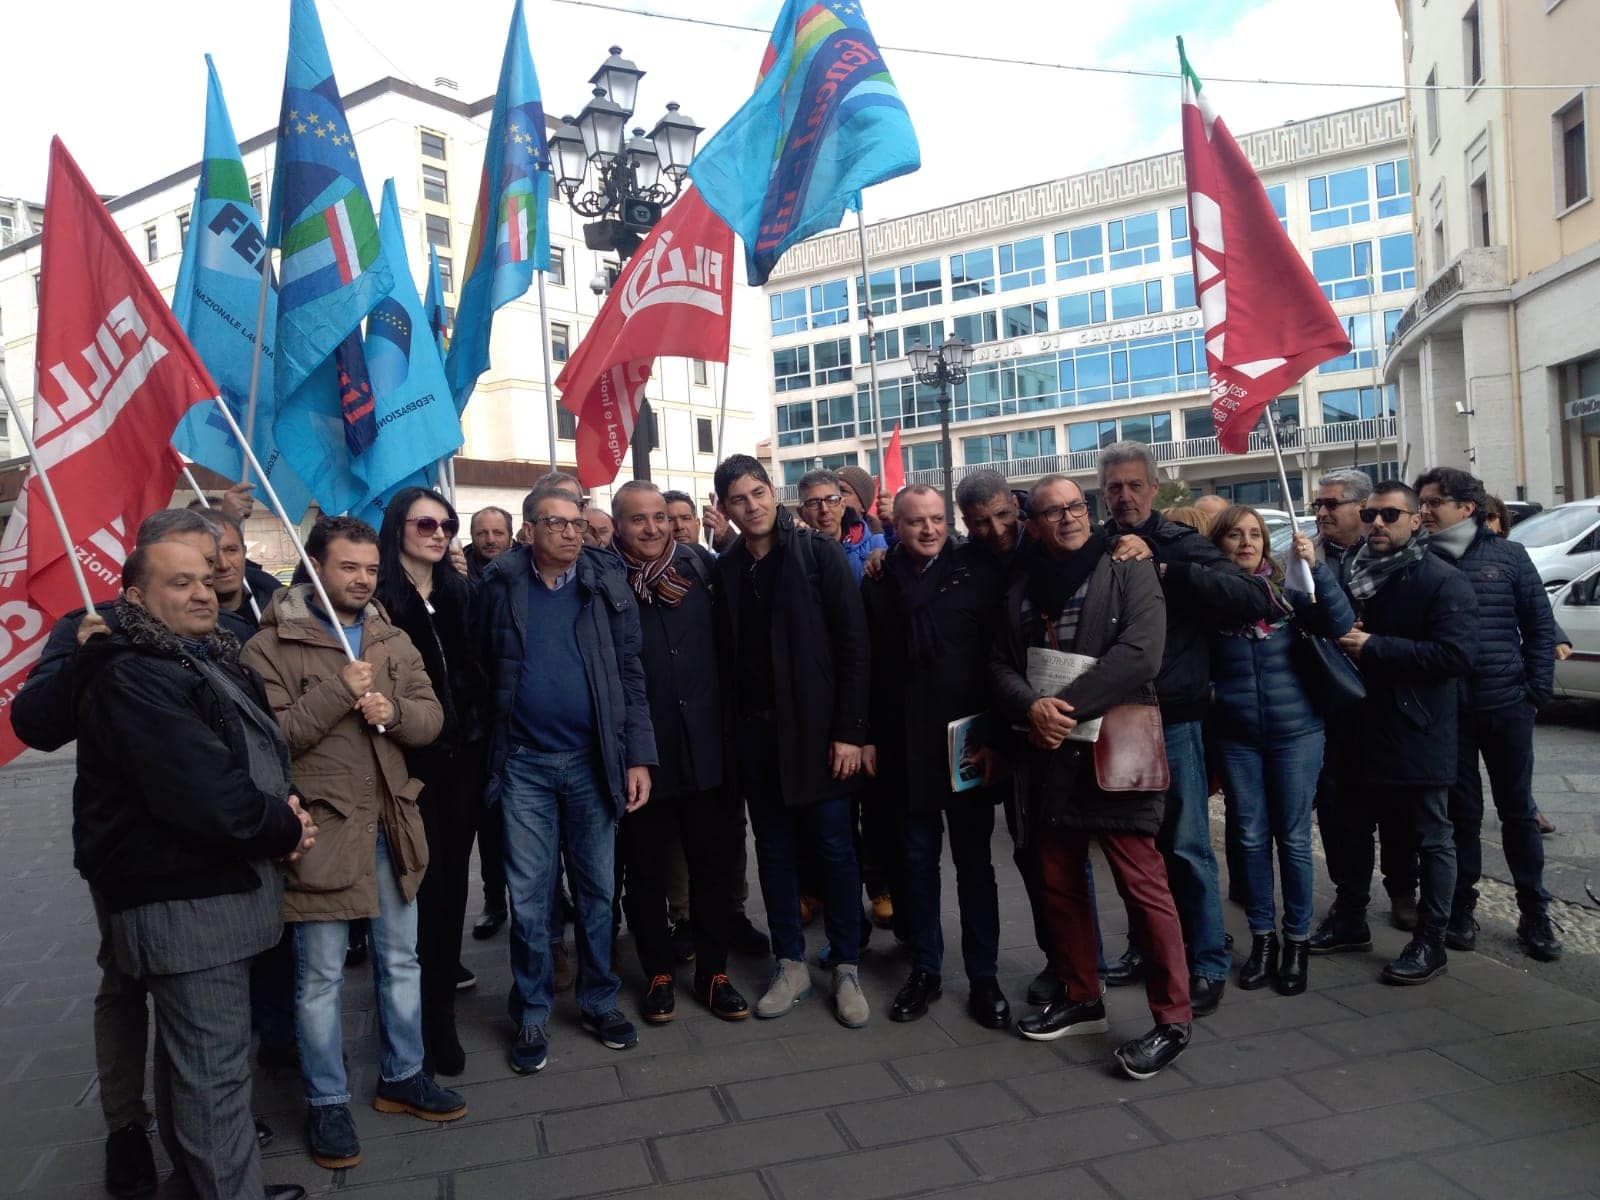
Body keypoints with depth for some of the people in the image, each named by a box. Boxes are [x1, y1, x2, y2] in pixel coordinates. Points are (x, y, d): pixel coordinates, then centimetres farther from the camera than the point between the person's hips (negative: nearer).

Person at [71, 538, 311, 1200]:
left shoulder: (211, 659, 14)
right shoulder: (132, 679, -17)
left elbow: (260, 750, 19)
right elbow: (201, 791, -26)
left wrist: (286, 804, -2)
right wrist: (284, 828, -11)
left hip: (213, 886, 10)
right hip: (184, 898, -10)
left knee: (193, 1058, 22)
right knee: (215, 1070, -2)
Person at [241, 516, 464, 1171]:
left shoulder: (394, 641, 9)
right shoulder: (271, 646, -8)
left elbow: (431, 718, 4)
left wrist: (395, 712, -16)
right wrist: (340, 692, -23)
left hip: (391, 825, 5)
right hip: (319, 830, -5)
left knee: (401, 959, 17)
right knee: (320, 976, 8)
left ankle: (403, 1076, 34)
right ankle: (326, 1101, 25)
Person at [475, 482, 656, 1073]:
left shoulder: (607, 585, 0)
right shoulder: (501, 585, 0)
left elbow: (630, 675, 0)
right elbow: (479, 666, 3)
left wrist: (638, 757, -5)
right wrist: (487, 747, -4)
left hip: (592, 760, 1)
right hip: (524, 763, 0)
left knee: (597, 890, 11)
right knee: (529, 897, 7)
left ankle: (599, 1001, 28)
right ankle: (532, 1014, 23)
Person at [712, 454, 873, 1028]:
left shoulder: (818, 553, -5)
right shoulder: (725, 569, 7)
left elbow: (853, 644, -9)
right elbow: (725, 654, 8)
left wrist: (849, 731, -13)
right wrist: (729, 731, 1)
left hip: (814, 727, -4)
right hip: (754, 732, 4)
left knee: (834, 848, 4)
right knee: (774, 851, 12)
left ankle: (846, 969, 19)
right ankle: (791, 965, 25)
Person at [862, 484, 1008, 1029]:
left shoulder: (978, 574, -1)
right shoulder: (878, 584, 6)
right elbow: (867, 666, 7)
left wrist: (994, 736, -8)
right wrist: (867, 736, 2)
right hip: (903, 748, 2)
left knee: (974, 862, 8)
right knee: (917, 861, 10)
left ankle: (983, 976, 19)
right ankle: (924, 968, 24)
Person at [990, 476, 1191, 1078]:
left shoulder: (1128, 567, -1)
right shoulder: (1021, 583, 12)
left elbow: (1139, 653, -14)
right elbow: (1000, 664, 7)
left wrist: (1067, 707, -18)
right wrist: (1032, 707, -14)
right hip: (1048, 755, 5)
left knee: (1143, 884, -5)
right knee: (1059, 881, 14)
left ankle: (1172, 1018, 9)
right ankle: (1079, 999, 30)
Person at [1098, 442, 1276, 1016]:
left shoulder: (1181, 544, -3)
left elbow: (1254, 599, -17)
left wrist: (1161, 569, -22)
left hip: (1173, 720, -3)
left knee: (1187, 849, 3)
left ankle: (1208, 965, 18)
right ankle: (1148, 947, 32)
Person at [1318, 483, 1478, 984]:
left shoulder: (1443, 581, -12)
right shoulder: (1357, 574, 10)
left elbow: (1457, 656, -23)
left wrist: (1374, 647, -22)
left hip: (1418, 735, -7)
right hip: (1362, 731, 7)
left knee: (1431, 839, 7)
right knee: (1349, 828, 17)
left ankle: (1429, 942, 19)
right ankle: (1350, 920, 34)